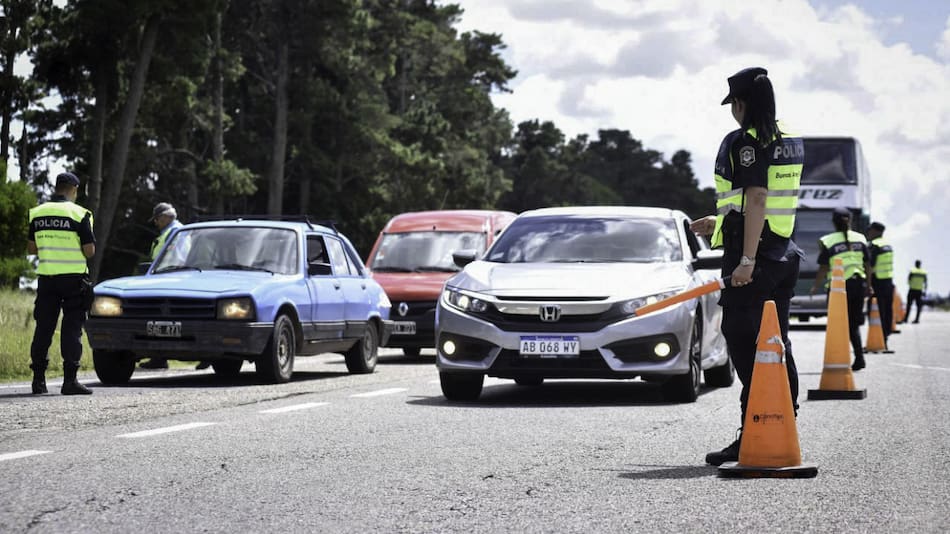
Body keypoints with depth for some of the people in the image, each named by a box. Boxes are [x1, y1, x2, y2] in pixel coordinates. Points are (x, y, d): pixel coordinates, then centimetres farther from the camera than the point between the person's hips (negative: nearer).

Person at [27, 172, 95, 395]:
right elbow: (89, 251, -10)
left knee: (43, 328, 9)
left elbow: (32, 248, 9)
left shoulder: (37, 213, 5)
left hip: (46, 277, 4)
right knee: (72, 329, -1)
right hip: (73, 279, -4)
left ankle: (38, 379, 8)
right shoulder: (79, 214, -9)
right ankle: (70, 380, -6)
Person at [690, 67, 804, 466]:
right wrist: (721, 223, 31)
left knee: (742, 342, -6)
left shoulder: (745, 142, -12)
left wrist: (747, 260, -22)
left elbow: (756, 201, -20)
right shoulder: (791, 142, 14)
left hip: (755, 257, -9)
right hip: (784, 253, 9)